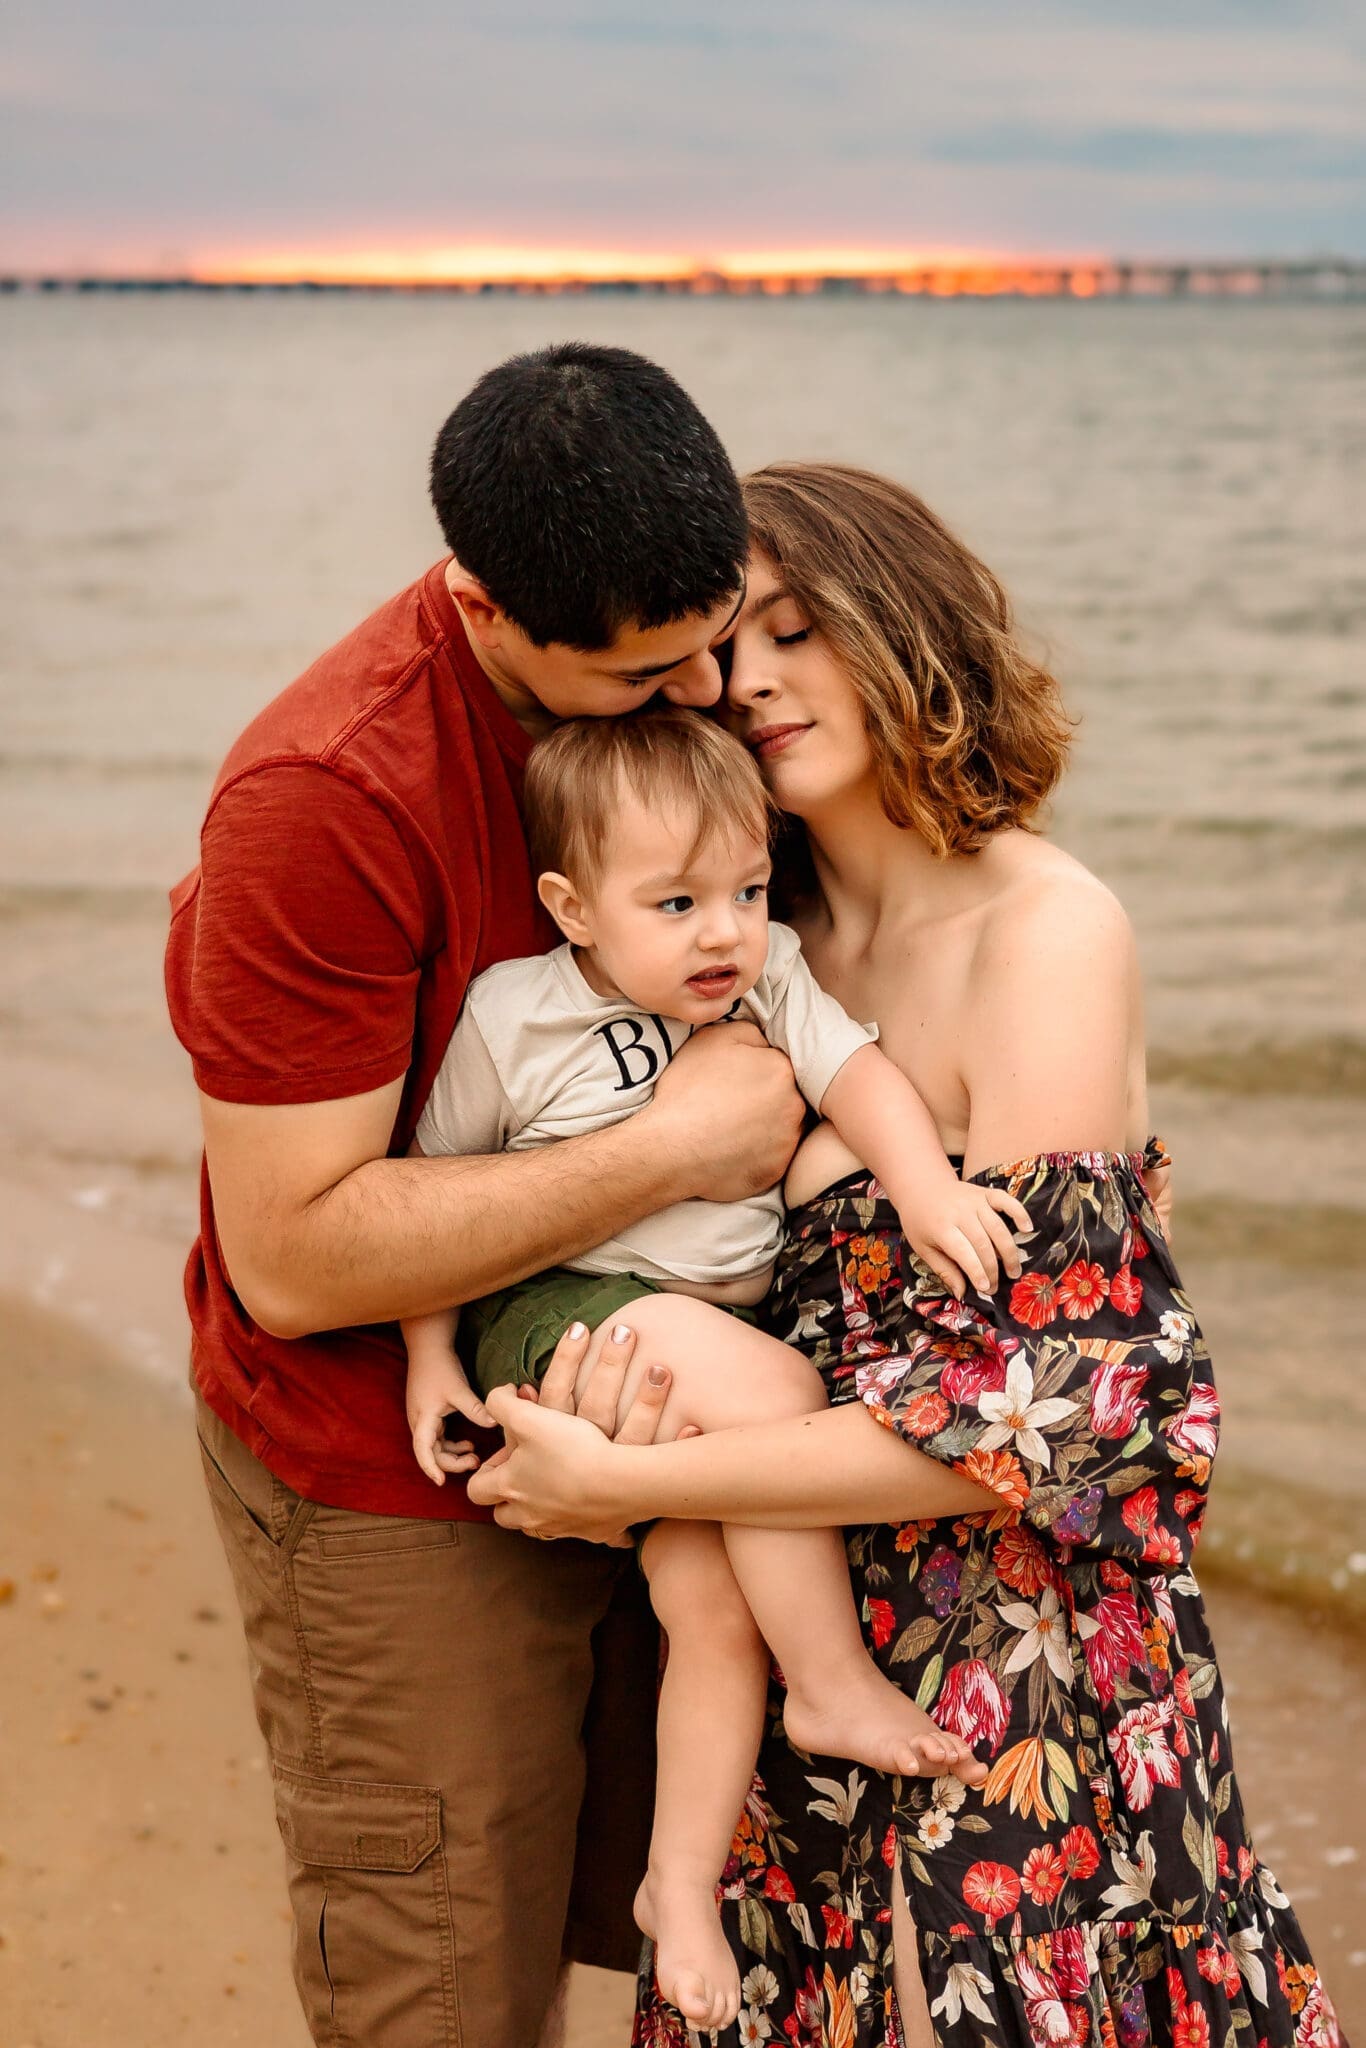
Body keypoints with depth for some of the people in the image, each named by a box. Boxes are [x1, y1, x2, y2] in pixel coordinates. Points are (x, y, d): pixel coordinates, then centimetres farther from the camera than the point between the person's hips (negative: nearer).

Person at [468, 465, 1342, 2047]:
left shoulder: (1047, 934, -17)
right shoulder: (778, 935, 4)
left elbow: (1029, 1420, -22)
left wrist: (626, 1485, -19)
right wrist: (619, 1341, -12)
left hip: (1012, 1664, -6)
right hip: (795, 1640, 6)